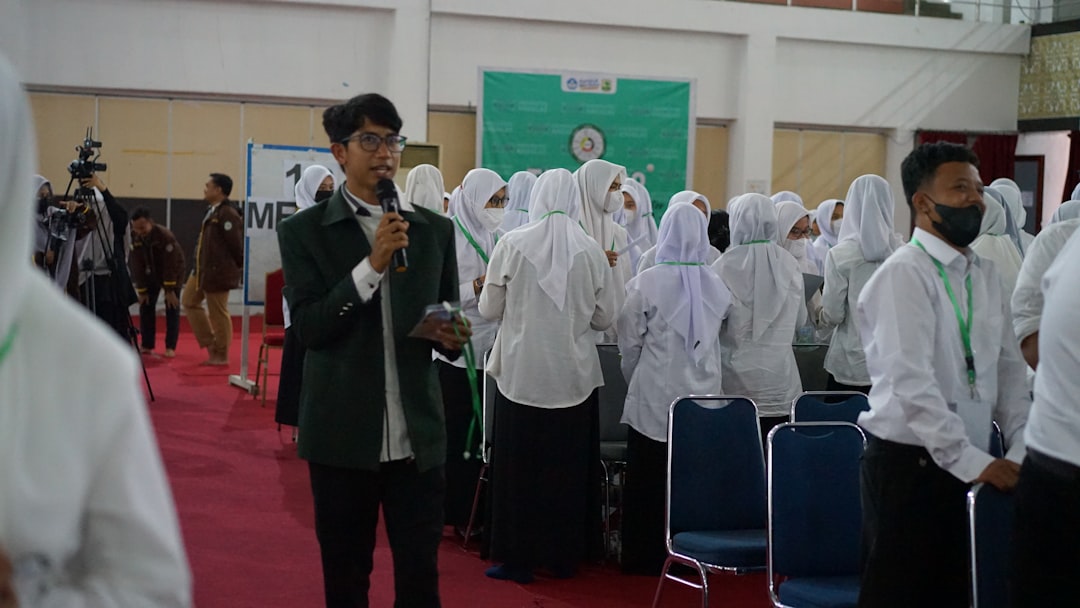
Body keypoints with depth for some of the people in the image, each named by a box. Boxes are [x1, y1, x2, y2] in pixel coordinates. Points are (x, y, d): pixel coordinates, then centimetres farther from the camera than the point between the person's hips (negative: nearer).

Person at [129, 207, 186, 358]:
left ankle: (170, 347, -5)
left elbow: (171, 264, -29)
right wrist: (141, 290, -13)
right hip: (151, 274, 4)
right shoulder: (134, 238, -20)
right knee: (145, 306, 0)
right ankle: (147, 345, 8)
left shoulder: (165, 235, -33)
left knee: (172, 308, -9)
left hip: (172, 273, -4)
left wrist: (170, 290, -27)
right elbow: (137, 265, -15)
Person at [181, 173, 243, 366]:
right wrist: (198, 266, 17)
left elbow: (237, 244, -19)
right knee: (189, 301, 19)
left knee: (218, 313, 0)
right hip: (201, 269, 11)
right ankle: (209, 343, 25)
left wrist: (237, 267, -10)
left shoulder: (227, 214, -20)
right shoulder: (212, 211, 11)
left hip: (217, 272, -11)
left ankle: (221, 355, 12)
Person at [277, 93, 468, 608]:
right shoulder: (304, 231, -1)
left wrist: (451, 335, -9)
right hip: (342, 432, -1)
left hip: (417, 432, 2)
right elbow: (307, 327, -12)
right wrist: (372, 265, -21)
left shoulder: (435, 230, 8)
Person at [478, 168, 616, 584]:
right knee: (568, 468, 12)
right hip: (574, 374, 1)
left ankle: (518, 557, 12)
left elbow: (489, 309, -3)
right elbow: (605, 318, 1)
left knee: (519, 466, 8)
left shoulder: (513, 244, -9)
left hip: (522, 373, -1)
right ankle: (565, 554, 20)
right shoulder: (591, 251, -6)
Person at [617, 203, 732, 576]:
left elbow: (629, 343, -2)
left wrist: (633, 380, 14)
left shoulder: (645, 284, -9)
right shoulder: (717, 286, 0)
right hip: (704, 395, 3)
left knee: (649, 481, 6)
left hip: (655, 396, -3)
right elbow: (719, 338, 10)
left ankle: (647, 558, 11)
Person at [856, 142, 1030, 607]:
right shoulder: (904, 273, -13)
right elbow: (912, 383, -21)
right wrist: (973, 461, -24)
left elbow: (1009, 369, 12)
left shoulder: (985, 275, 11)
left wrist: (1022, 450, -1)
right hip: (910, 464, -7)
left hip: (968, 465, 7)